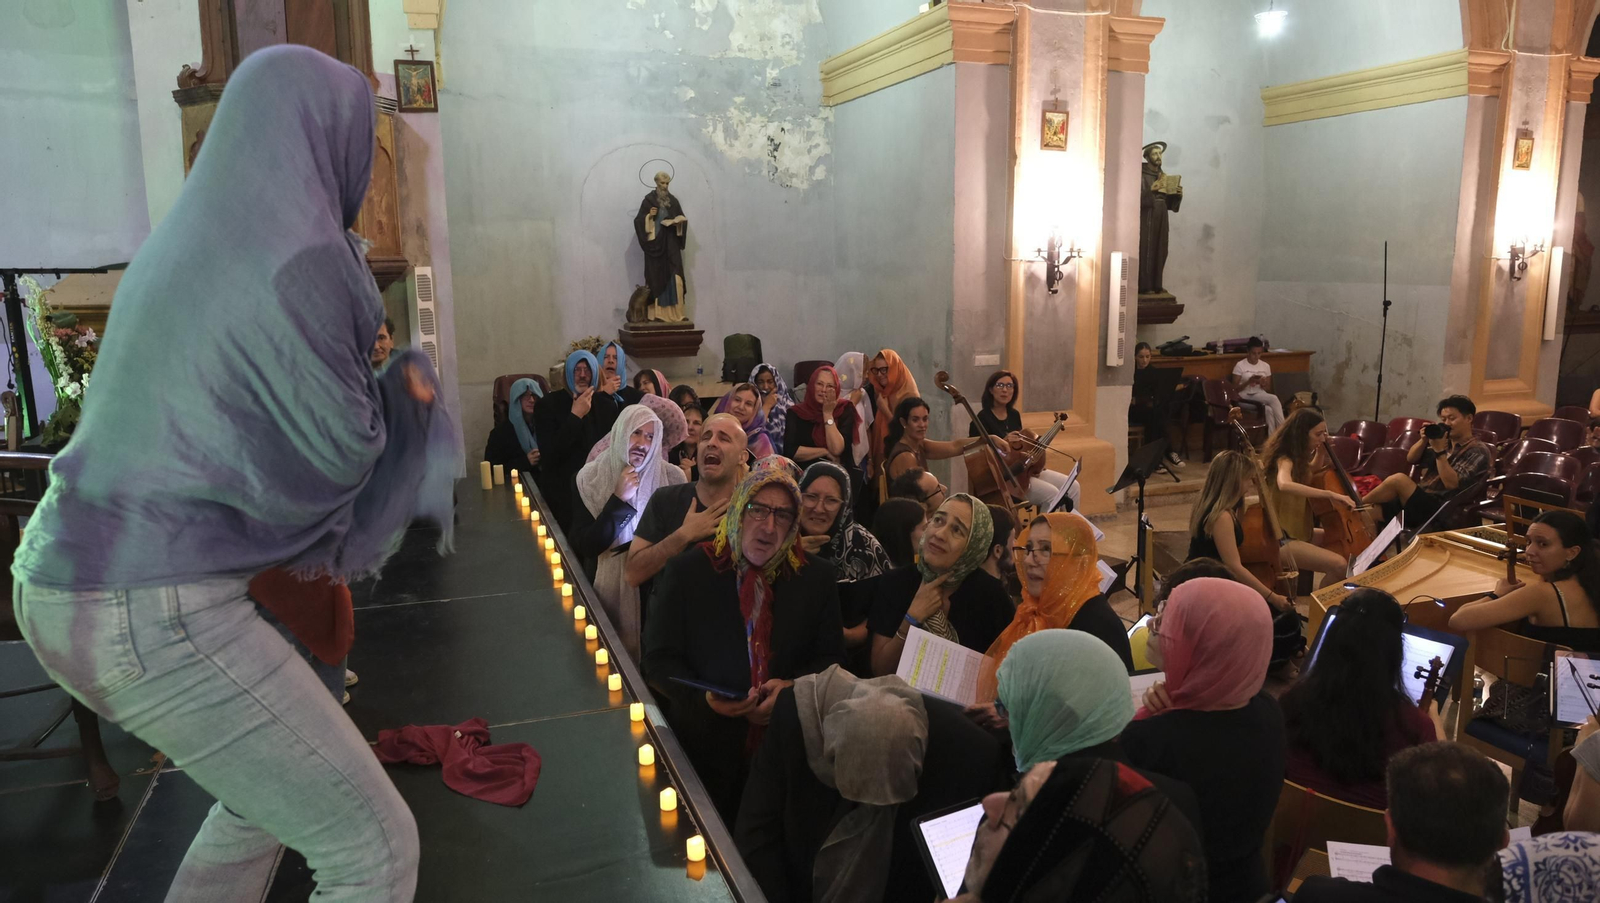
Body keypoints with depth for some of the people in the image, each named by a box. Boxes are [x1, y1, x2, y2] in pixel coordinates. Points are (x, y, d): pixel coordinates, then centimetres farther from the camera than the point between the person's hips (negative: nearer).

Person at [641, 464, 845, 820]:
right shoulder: (686, 571, -2)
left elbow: (832, 660, 5)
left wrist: (794, 687, -15)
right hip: (705, 747, -1)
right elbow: (659, 660, -2)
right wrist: (705, 700, -20)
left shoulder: (817, 578, 3)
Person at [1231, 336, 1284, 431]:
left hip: (1262, 396, 4)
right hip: (1246, 396, -4)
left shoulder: (1266, 366, 11)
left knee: (1269, 410, -34)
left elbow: (1268, 390, 16)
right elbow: (1235, 389, -3)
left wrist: (1263, 384, -8)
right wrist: (1249, 381, -18)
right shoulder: (1240, 366, -1)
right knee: (1274, 398, -32)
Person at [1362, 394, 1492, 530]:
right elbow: (1411, 459, 18)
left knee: (1399, 479, -29)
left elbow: (1451, 483, -15)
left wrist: (1439, 451, -17)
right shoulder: (1446, 440, 19)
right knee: (1371, 511, -14)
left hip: (1439, 510, -8)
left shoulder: (1478, 451, -3)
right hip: (1420, 500, 8)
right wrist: (1424, 439, 1)